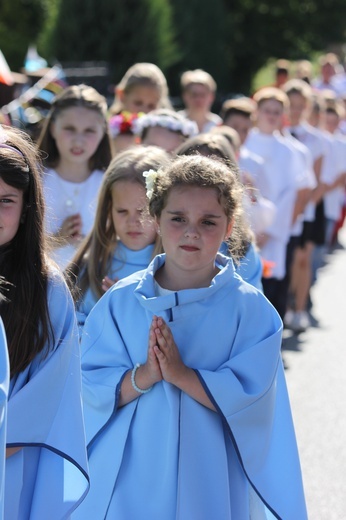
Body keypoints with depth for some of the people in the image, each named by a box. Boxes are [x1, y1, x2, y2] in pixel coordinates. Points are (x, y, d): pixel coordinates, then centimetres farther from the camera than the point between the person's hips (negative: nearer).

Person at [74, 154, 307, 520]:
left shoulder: (250, 308, -6)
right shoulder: (121, 301, -1)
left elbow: (250, 400, -13)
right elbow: (92, 387, -4)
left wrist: (181, 374, -22)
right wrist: (143, 376, -21)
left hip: (209, 482, -1)